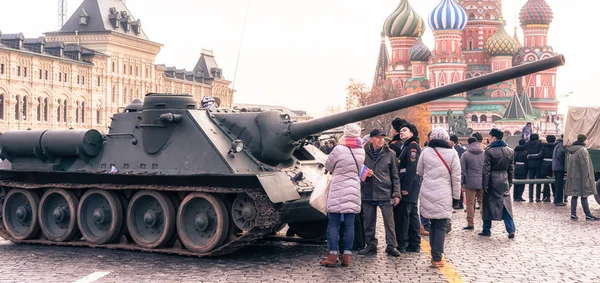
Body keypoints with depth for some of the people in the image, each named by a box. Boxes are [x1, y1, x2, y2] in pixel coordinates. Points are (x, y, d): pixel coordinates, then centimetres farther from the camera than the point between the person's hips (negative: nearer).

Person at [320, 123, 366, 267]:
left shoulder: (339, 150, -13)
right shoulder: (361, 152, 3)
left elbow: (328, 166, 2)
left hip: (338, 193, -5)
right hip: (354, 192, 5)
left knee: (333, 224, 0)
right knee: (349, 224, 6)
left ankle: (332, 256, -1)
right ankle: (346, 256, 8)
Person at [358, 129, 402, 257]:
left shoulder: (390, 154, 3)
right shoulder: (364, 153, 3)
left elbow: (395, 175, 5)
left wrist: (396, 193, 0)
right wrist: (364, 174, -9)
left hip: (385, 193, -1)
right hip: (368, 193, 2)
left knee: (389, 221, 0)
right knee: (369, 222, 9)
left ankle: (391, 245, 8)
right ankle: (371, 245, 21)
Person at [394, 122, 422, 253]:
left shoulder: (413, 146, -11)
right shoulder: (406, 146, 20)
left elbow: (411, 168, -19)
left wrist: (406, 188, -22)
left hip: (408, 187, -10)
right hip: (409, 187, 10)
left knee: (402, 214, -8)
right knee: (412, 214, 11)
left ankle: (401, 245, -6)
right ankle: (414, 245, 16)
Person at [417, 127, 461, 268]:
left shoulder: (426, 151, 1)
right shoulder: (452, 153, -4)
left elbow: (419, 172, 11)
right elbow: (456, 177, -3)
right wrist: (456, 195, 4)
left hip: (427, 193, 3)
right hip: (443, 195, -2)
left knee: (433, 224, 14)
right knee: (441, 226, 2)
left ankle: (434, 255, 17)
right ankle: (437, 258, -1)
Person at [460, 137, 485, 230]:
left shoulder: (465, 155, -4)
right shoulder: (484, 154, 7)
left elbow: (463, 171, -5)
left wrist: (462, 182, 5)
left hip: (470, 183, -4)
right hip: (483, 183, 4)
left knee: (470, 203, 2)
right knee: (482, 202, 11)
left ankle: (470, 223, 3)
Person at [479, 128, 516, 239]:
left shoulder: (489, 151, -11)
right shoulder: (510, 151, 5)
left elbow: (486, 169, -12)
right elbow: (511, 169, 9)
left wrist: (485, 184, -10)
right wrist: (510, 182, 15)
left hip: (492, 180, -4)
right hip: (504, 180, 4)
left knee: (488, 204, 7)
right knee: (506, 205, 7)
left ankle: (487, 230, 13)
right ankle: (511, 230, 0)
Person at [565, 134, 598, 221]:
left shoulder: (571, 150, 11)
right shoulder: (582, 150, -15)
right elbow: (585, 165, -16)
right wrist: (586, 177, -12)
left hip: (573, 177, 8)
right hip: (581, 177, -8)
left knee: (574, 195, 9)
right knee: (584, 196, -2)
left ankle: (573, 214, 7)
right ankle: (588, 215, 4)